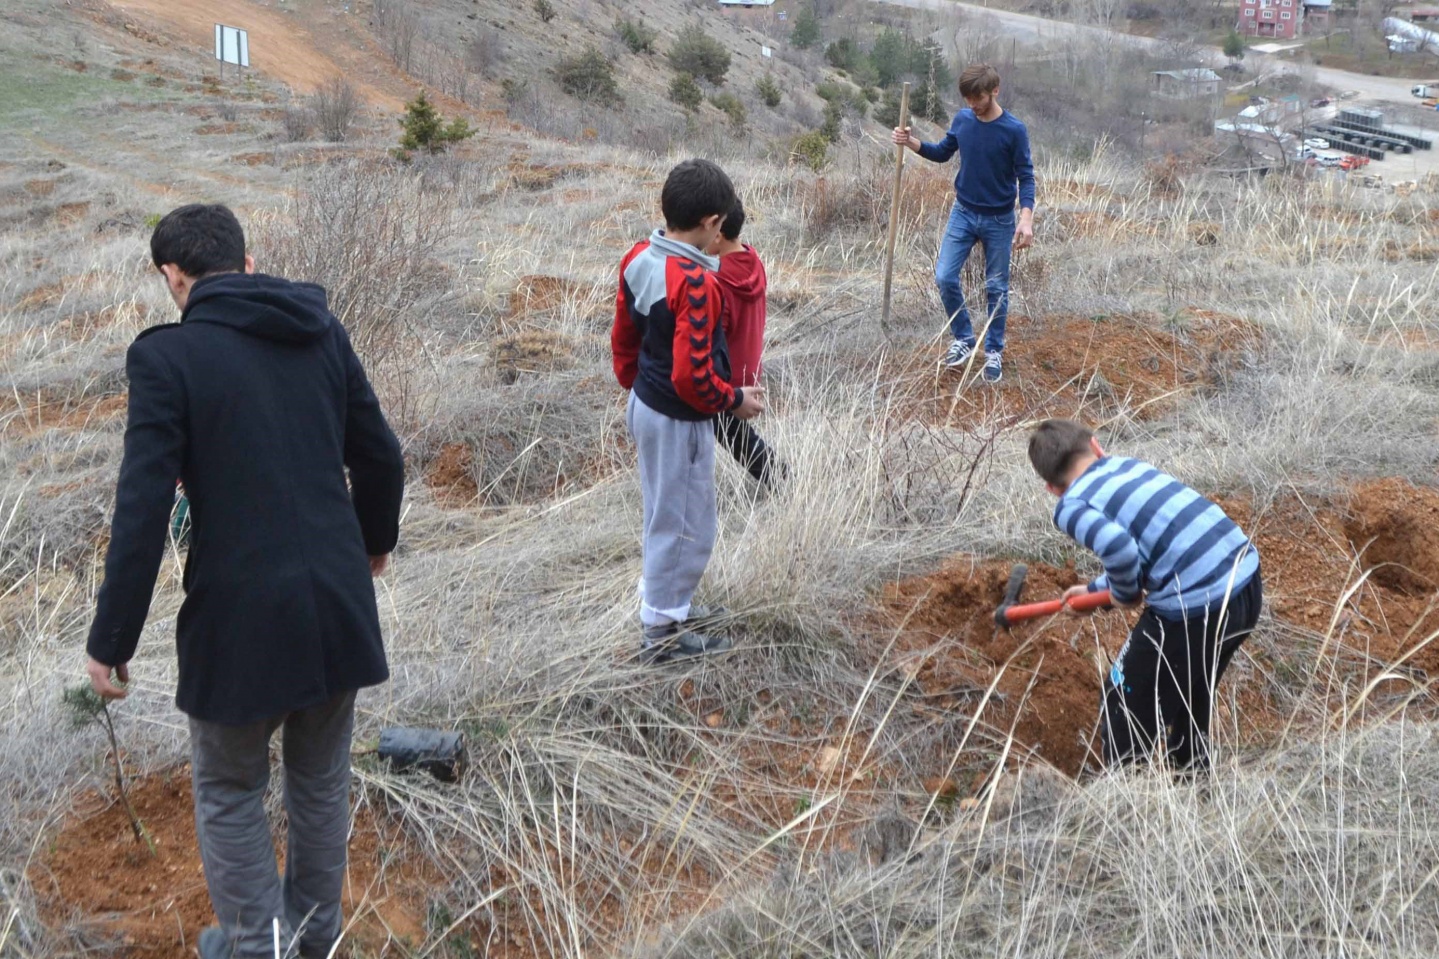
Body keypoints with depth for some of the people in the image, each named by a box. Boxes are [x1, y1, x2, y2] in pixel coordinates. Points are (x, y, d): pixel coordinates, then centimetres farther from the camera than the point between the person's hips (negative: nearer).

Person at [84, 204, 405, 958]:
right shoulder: (322, 332, 3)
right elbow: (380, 457, 10)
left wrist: (110, 641, -7)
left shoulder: (167, 356, -11)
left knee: (229, 791, 18)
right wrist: (374, 541, 30)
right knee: (321, 780, 23)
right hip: (338, 604, 5)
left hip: (241, 616, -5)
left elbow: (142, 512, -15)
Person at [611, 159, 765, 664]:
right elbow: (692, 376, -29)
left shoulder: (638, 258, -2)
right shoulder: (695, 282, -28)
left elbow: (623, 338, 10)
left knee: (664, 516, 24)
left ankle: (667, 605, 40)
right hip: (679, 421, -9)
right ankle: (663, 632, 19)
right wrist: (736, 400, -12)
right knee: (686, 526, 7)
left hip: (645, 407, 9)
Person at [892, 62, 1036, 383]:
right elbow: (942, 153, 11)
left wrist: (1026, 219, -26)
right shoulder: (962, 120, -4)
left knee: (996, 288, 5)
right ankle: (964, 339, 16)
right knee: (945, 277, -3)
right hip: (963, 213, 4)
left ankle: (994, 351, 20)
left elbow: (1026, 177, -14)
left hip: (999, 220, -4)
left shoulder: (1014, 130, -17)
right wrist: (911, 142, -7)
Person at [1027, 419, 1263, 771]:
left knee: (1126, 715, 15)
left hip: (1193, 608, -8)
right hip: (1248, 582, 8)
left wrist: (1124, 593, -2)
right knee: (1192, 702, 31)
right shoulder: (1128, 464, 19)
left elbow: (1118, 547, -24)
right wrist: (1097, 589, 43)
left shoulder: (1070, 506, -3)